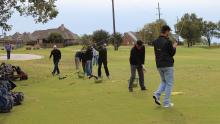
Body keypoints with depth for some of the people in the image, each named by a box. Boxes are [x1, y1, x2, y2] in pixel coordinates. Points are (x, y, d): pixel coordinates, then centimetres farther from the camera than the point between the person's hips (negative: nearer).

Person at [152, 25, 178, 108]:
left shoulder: (155, 42, 7)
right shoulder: (168, 41, -14)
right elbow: (172, 53, -9)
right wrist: (174, 47, 10)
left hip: (159, 65, 7)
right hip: (168, 65, -7)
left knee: (164, 82, 22)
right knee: (169, 83, 4)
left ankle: (157, 94, -2)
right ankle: (166, 103, 5)